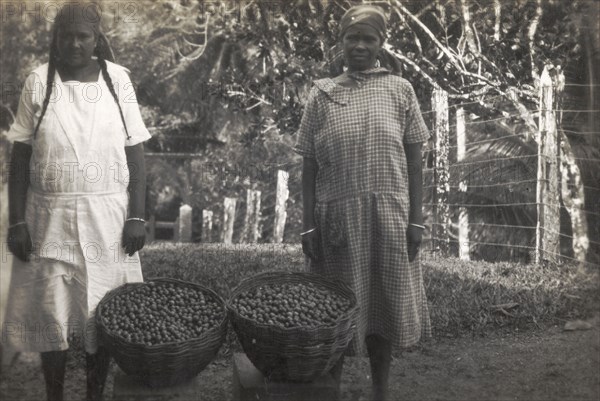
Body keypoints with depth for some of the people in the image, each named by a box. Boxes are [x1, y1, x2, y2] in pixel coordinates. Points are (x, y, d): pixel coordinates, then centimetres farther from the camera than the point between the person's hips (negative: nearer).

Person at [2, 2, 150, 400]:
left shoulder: (118, 79, -2)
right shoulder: (39, 81, -2)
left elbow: (135, 151, 0)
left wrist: (137, 217, -6)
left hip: (106, 217, 0)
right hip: (51, 218, 0)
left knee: (102, 313, 7)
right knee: (51, 314, 8)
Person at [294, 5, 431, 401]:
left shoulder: (400, 90, 5)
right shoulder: (322, 95, 4)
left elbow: (414, 161, 4)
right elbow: (309, 167, 4)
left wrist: (416, 220, -2)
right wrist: (308, 226, -1)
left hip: (389, 216, 1)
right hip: (338, 218, 0)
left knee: (384, 305, 9)